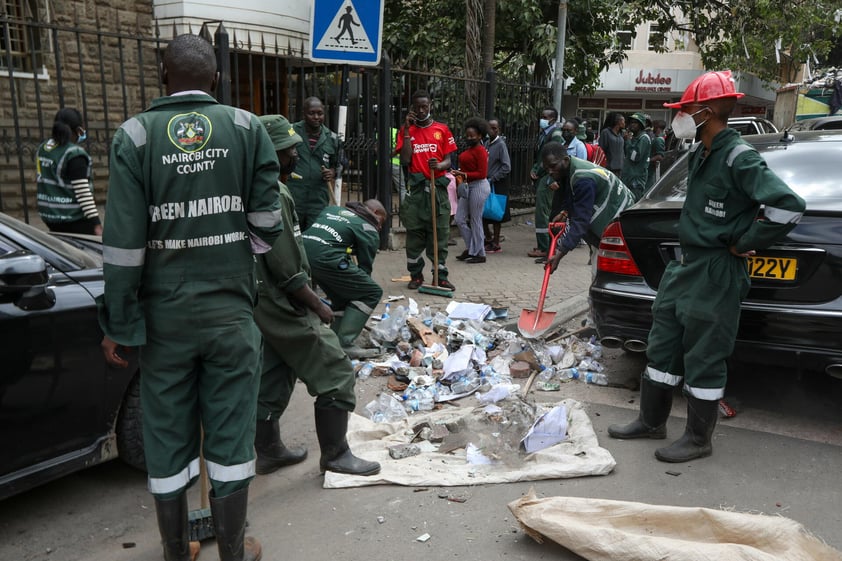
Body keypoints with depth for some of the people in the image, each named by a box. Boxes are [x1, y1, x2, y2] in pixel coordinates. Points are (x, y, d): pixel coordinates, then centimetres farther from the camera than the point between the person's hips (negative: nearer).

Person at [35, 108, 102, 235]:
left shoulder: (43, 148, 8)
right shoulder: (75, 154, -17)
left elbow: (40, 179, 17)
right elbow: (83, 192, -20)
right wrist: (96, 223, -19)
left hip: (49, 215, 9)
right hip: (73, 219, -9)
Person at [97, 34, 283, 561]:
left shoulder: (134, 135, -4)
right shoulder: (247, 127, -3)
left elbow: (124, 241, -8)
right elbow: (267, 222, -5)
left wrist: (117, 325, -1)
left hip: (163, 313, 1)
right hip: (231, 309, 0)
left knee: (168, 437, 14)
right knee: (230, 434, 11)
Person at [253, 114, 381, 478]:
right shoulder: (272, 194, -22)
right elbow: (286, 268, -24)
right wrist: (317, 306, -14)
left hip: (264, 304, 10)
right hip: (284, 305, -10)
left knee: (271, 378, 18)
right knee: (334, 373, -1)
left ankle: (269, 451, 30)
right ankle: (335, 454, 9)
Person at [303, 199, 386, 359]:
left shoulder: (332, 209, 29)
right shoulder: (370, 231, 12)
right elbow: (365, 267, 12)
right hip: (325, 257, -7)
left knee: (343, 293, 26)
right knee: (373, 292, 4)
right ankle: (344, 344, -3)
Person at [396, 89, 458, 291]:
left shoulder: (442, 129, 8)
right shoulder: (407, 130, 7)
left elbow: (448, 161, 6)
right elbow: (405, 160, -4)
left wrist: (439, 165, -18)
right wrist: (407, 130, -6)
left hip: (438, 188, 0)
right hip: (416, 188, 0)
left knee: (440, 233, 2)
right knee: (414, 233, 4)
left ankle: (441, 277, 8)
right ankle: (416, 275, 14)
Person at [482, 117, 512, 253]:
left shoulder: (501, 144, -11)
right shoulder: (487, 144, 10)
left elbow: (506, 167, -16)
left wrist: (492, 179, -16)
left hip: (497, 185, -7)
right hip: (486, 184, 7)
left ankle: (496, 244, 10)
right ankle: (489, 239, 25)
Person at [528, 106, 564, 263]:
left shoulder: (555, 134, -10)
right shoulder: (543, 133, 18)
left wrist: (538, 172, -11)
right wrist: (534, 170, 6)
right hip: (540, 178, 9)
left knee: (542, 212, -10)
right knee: (543, 211, 13)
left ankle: (544, 248, -6)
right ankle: (543, 245, 21)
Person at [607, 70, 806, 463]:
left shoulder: (739, 158, -17)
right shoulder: (699, 155, 10)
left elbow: (789, 206, -26)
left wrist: (742, 244, -16)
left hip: (717, 273, -9)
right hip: (686, 264, 9)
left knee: (704, 357, 2)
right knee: (663, 345, 15)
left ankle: (699, 439, 17)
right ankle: (652, 421, 29)